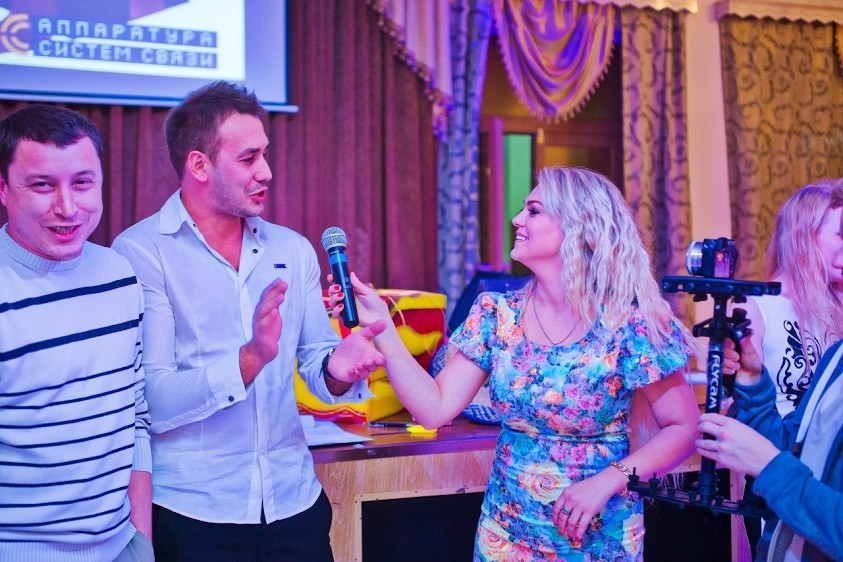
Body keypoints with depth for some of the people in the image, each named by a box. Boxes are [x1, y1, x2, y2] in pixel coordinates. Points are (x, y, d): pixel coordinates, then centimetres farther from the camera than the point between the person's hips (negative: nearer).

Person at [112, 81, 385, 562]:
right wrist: (251, 358, -30)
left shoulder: (294, 250, 8)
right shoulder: (140, 252, -9)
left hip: (295, 503, 5)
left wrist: (338, 369, -15)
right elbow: (152, 400, -17)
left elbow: (316, 362, 7)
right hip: (192, 515, -5)